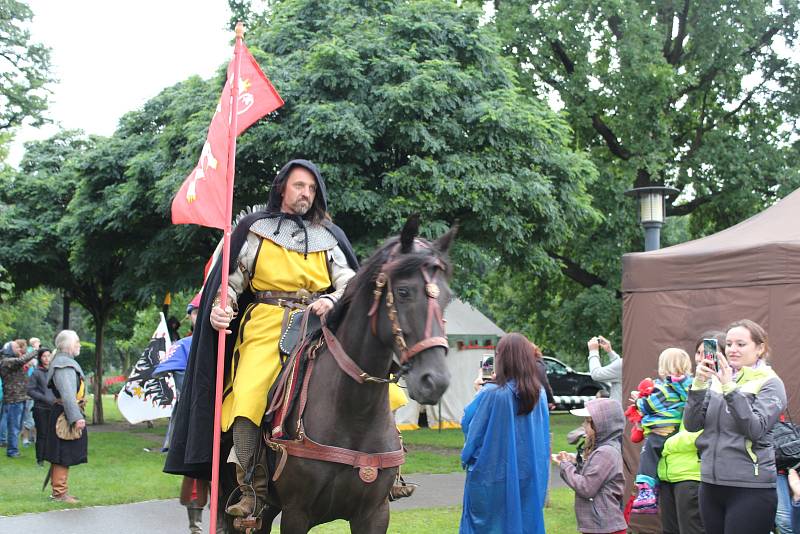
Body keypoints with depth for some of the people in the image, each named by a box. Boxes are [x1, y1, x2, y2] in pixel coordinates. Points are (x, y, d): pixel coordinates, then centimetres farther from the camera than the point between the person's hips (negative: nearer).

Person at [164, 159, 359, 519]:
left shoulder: (329, 236, 19)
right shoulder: (255, 230, 13)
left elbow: (350, 283, 12)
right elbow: (232, 280, 12)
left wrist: (332, 301, -10)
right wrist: (220, 308, -7)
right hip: (265, 326, -2)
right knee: (248, 398, -23)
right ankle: (252, 487, -12)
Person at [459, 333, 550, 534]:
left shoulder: (491, 394, -18)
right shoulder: (539, 394, -2)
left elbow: (468, 423, -6)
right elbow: (543, 437, 10)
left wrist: (479, 392, 7)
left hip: (491, 475, -4)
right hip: (529, 479, 4)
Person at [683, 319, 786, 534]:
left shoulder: (770, 383, -3)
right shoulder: (716, 380, 9)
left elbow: (756, 429, -17)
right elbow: (691, 424, 2)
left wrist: (731, 389, -24)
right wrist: (698, 385, -11)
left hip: (750, 488, -5)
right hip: (711, 484, 5)